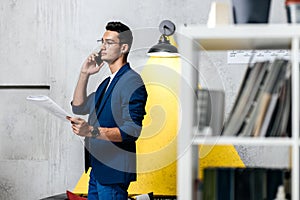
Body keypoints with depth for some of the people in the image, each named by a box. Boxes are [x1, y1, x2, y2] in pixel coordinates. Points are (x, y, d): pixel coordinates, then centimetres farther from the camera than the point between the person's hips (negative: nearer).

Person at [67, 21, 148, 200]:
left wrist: (91, 131, -32)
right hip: (97, 169, 10)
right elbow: (79, 107, 23)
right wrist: (84, 75, 11)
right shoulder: (108, 83, 19)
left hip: (114, 171, -10)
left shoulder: (132, 82, -13)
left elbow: (131, 130, -21)